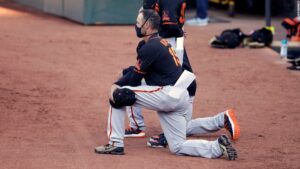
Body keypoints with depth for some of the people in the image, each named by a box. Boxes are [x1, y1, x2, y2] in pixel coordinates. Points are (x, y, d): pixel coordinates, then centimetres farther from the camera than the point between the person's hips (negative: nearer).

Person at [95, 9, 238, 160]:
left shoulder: (150, 47, -11)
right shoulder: (161, 43, 20)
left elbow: (135, 78, -6)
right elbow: (136, 71, 21)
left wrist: (117, 86, 11)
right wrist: (117, 84, 9)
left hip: (167, 94, -10)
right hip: (180, 99, 10)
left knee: (118, 94, -3)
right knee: (178, 147, 11)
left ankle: (115, 144, -2)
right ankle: (218, 147, -4)